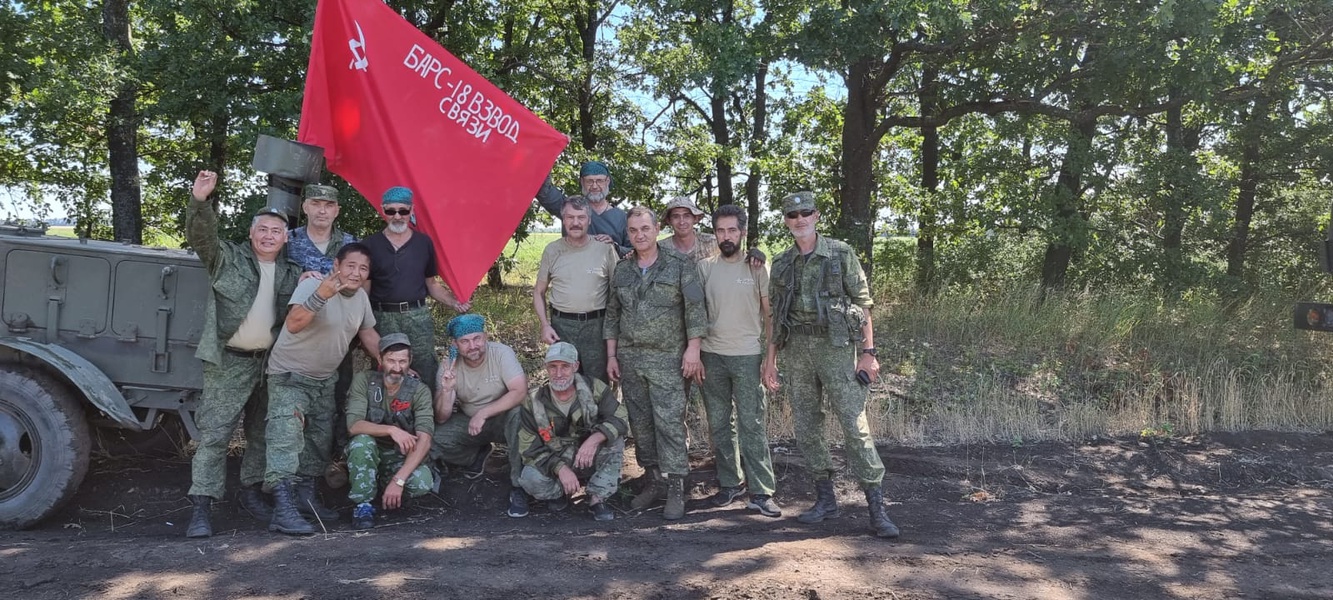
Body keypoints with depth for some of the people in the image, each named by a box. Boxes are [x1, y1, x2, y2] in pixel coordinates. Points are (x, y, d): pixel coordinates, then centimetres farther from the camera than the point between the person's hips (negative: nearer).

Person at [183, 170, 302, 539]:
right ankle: (201, 508, -5)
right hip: (229, 362, -5)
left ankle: (251, 491, 29)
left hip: (271, 363, 5)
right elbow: (201, 236, -14)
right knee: (215, 434, -7)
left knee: (262, 434, 13)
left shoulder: (292, 274, 12)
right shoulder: (228, 259, 1)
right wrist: (200, 200, -31)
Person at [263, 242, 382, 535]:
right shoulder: (313, 285, -23)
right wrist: (320, 297, -51)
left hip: (325, 379, 8)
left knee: (320, 442, 15)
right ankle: (283, 508, -26)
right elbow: (293, 325, -37)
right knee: (287, 435, -21)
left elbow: (368, 334, 13)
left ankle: (305, 496, 31)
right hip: (290, 375, -8)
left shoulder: (361, 297, 0)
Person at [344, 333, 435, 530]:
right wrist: (390, 430, -37)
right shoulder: (363, 380, -10)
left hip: (401, 458, 1)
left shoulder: (419, 391, -12)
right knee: (362, 442, -34)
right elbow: (354, 426, -20)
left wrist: (398, 480, -33)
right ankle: (363, 506, -16)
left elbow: (424, 440, -21)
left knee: (422, 483, -29)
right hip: (368, 455, -1)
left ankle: (384, 483, 7)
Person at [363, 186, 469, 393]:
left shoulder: (424, 242, 7)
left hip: (417, 316, 1)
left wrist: (454, 302, -2)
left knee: (426, 372, -3)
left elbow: (432, 283, 14)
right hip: (382, 318, -1)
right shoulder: (371, 244, 3)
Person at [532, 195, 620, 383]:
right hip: (561, 325, 2)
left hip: (596, 325, -1)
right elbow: (539, 292, 11)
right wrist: (545, 325, -2)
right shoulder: (552, 251, 4)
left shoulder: (605, 249, -2)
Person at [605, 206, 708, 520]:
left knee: (670, 422, -7)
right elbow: (612, 315, 14)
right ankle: (652, 480, 19)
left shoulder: (679, 265, -2)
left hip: (667, 358, -4)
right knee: (640, 422, 8)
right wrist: (611, 356, 10)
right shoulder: (621, 270, 11)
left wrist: (693, 348, -12)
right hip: (630, 358, 5)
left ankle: (675, 488, -1)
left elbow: (695, 308, -5)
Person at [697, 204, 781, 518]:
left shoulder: (756, 268, 0)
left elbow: (770, 313, 3)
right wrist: (693, 352, 5)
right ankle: (730, 483, 23)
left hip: (748, 356, -3)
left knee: (753, 425, -3)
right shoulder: (704, 267, 5)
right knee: (719, 424, 10)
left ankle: (761, 492, 1)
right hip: (712, 356, 3)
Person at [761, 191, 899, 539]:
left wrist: (868, 352, -8)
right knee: (806, 427, 7)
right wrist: (771, 358, 9)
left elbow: (863, 303, -2)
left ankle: (877, 509, -3)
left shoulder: (841, 254, -1)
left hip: (836, 346, -4)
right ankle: (825, 500, 19)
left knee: (854, 425, -8)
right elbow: (775, 315, 14)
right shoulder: (781, 264, 10)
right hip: (796, 351, 4)